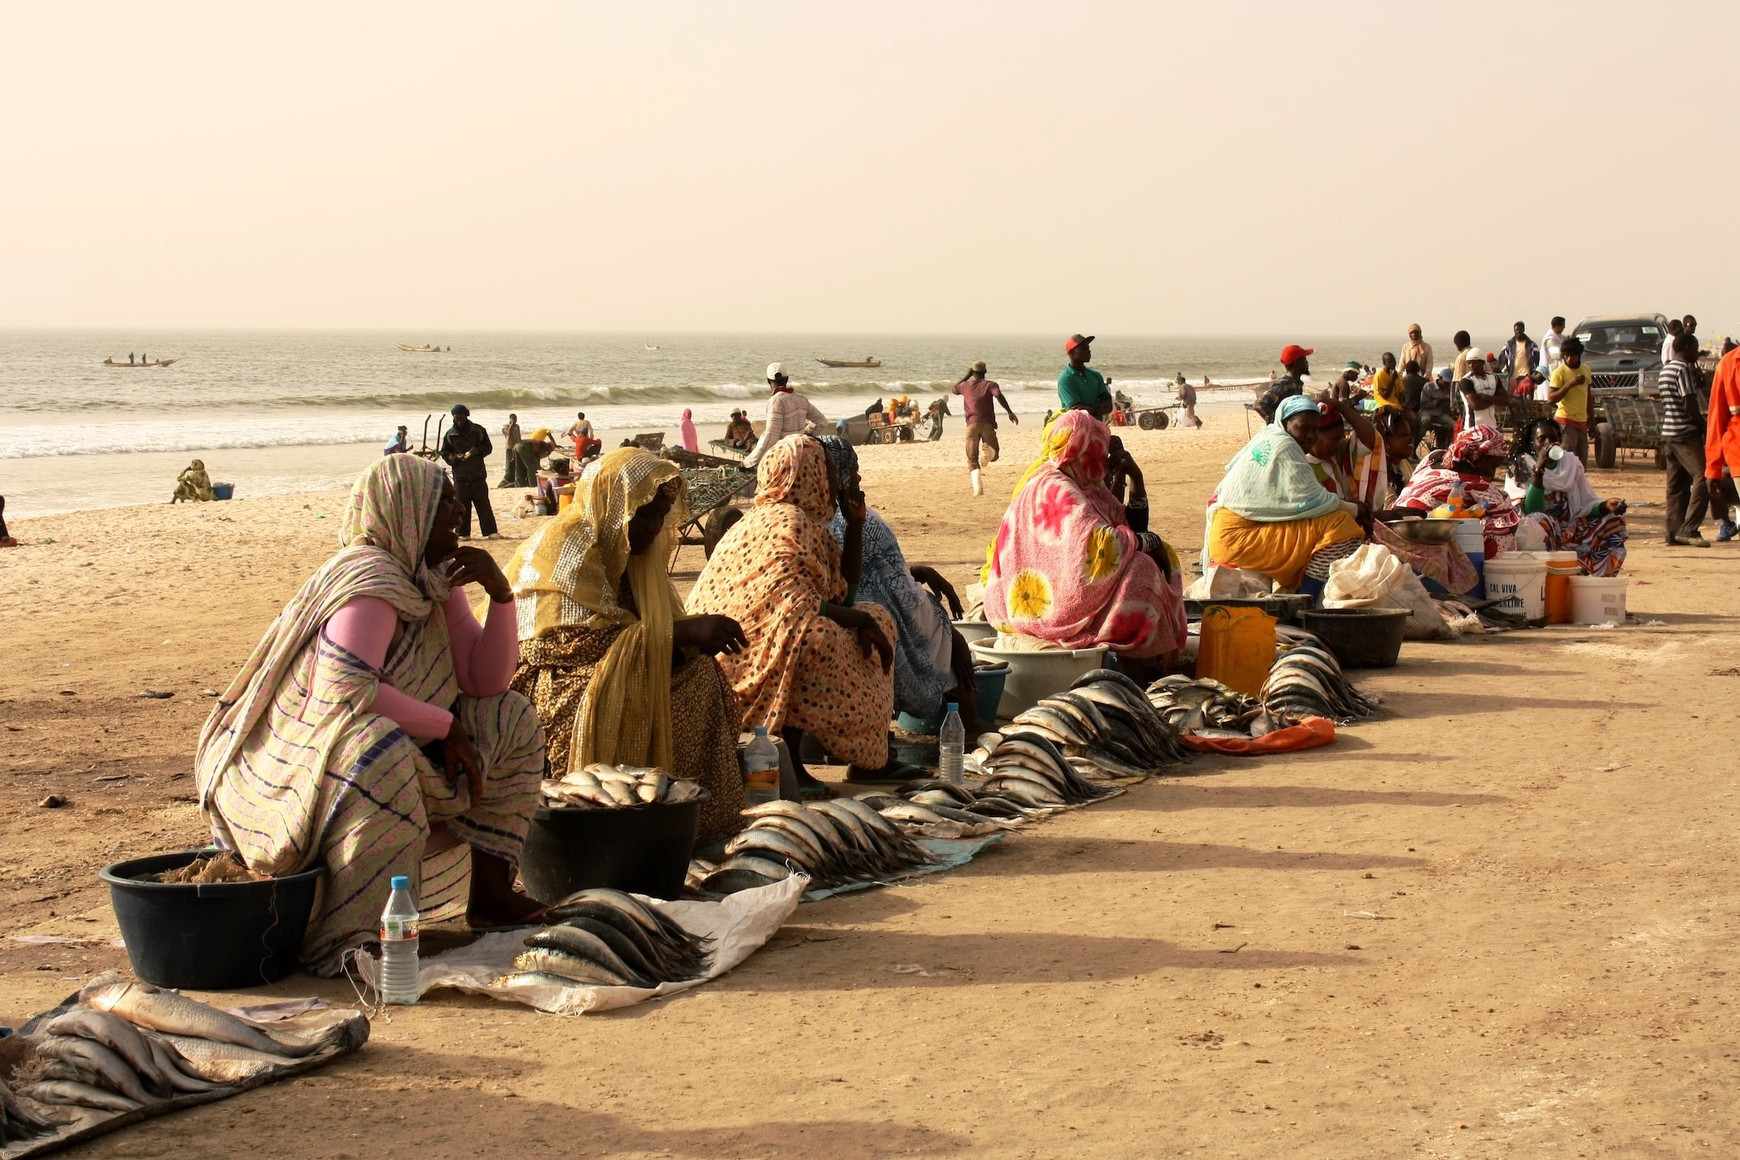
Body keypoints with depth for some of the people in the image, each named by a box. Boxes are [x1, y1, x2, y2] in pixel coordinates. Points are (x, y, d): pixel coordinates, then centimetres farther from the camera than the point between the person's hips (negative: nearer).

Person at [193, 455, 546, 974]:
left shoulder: (436, 581, 5)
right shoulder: (370, 579, -21)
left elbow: (485, 682, 4)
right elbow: (340, 689, -35)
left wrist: (500, 595, -10)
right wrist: (445, 725, -24)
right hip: (299, 768, -9)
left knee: (512, 721, 5)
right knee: (377, 751, -41)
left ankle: (489, 892, 5)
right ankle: (341, 945, -37)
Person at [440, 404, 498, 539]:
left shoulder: (478, 430, 3)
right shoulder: (450, 434, 5)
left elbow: (488, 447, 7)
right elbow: (444, 453, 9)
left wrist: (477, 451, -12)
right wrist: (455, 457, -11)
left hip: (478, 474, -1)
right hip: (460, 476, 1)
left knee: (483, 504, -1)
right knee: (462, 506, 2)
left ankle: (490, 532, 1)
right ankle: (463, 533, 8)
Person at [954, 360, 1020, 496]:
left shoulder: (965, 385, 15)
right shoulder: (990, 384, 8)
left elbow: (954, 390, 37)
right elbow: (998, 395, -13)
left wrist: (967, 376, 40)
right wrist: (1009, 412, -19)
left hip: (972, 424, 1)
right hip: (987, 424, -1)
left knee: (972, 459, 3)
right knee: (994, 455, 12)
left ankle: (978, 486, -22)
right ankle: (988, 449, -27)